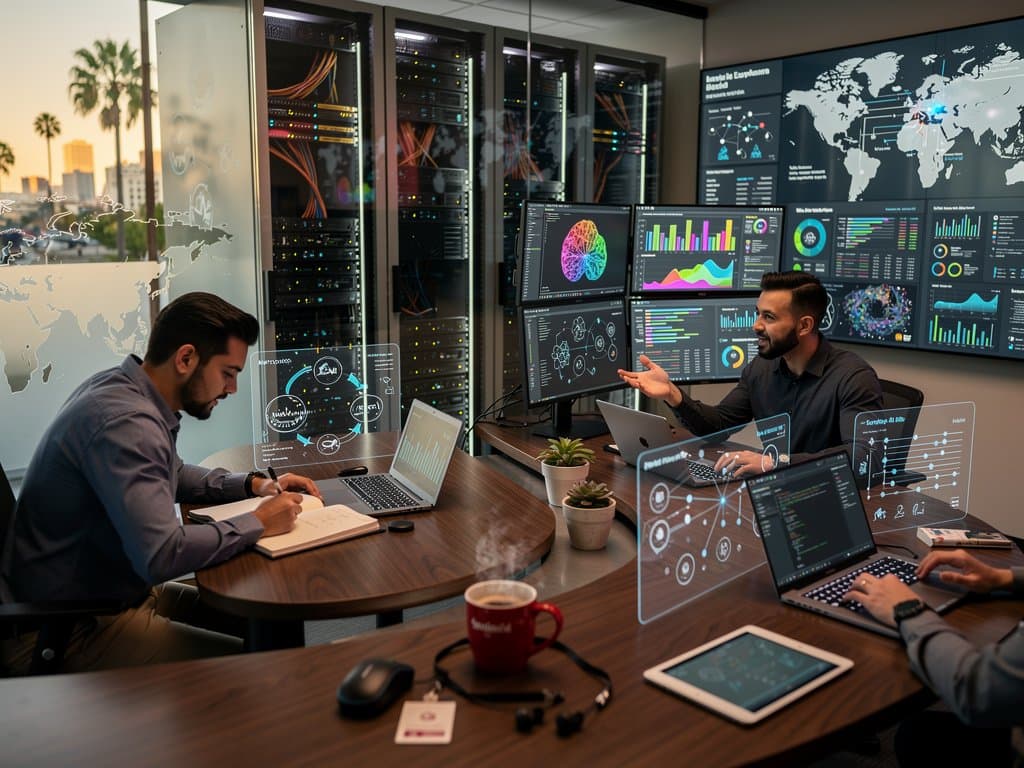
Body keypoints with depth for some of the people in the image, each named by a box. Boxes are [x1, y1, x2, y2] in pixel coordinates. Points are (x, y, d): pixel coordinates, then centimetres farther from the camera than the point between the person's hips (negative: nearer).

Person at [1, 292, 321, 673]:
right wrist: (258, 524, -21)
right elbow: (162, 555, -36)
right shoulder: (124, 422, -28)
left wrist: (255, 484, 8)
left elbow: (173, 475, 22)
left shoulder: (121, 387, 3)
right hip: (71, 632, -10)